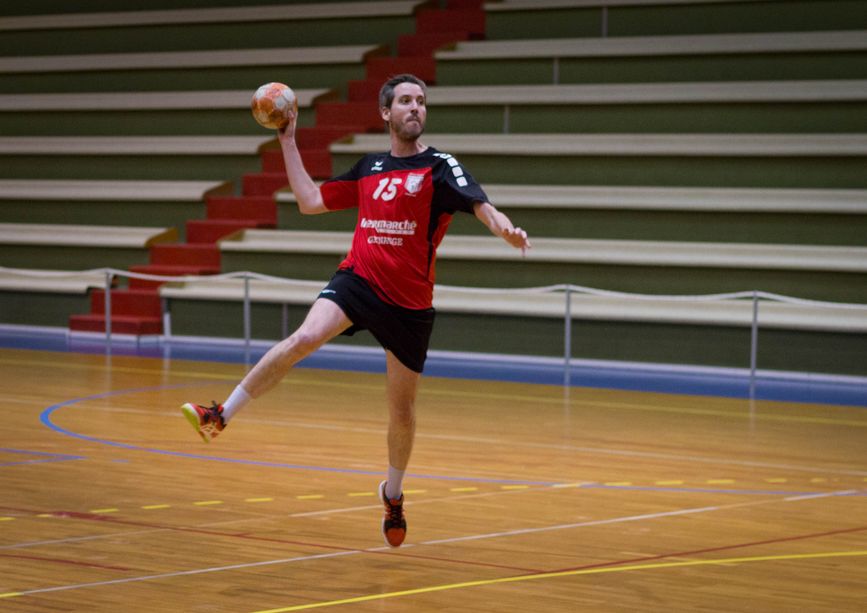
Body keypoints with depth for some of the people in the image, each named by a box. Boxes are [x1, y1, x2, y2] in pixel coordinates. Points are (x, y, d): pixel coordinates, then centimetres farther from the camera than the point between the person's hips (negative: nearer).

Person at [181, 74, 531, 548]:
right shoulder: (369, 168, 10)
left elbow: (481, 206, -20)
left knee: (402, 409, 8)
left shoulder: (440, 168, -3)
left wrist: (504, 229, -42)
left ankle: (393, 493, 33)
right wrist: (288, 142, 17)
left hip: (408, 301, -2)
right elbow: (310, 202, 19)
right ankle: (220, 416, -22)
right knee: (305, 337, -27)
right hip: (357, 278, 2)